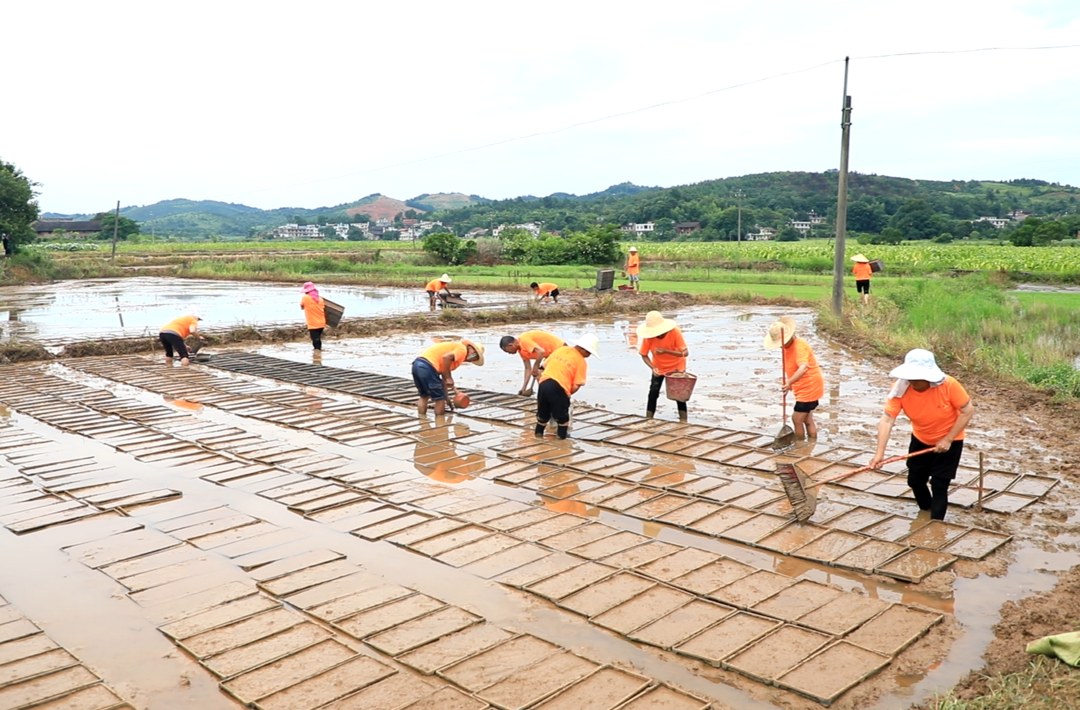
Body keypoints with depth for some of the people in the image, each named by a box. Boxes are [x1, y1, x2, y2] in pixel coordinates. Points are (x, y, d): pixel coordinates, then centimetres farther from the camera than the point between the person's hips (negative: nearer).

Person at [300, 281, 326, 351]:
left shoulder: (305, 298, -9)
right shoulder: (320, 298, 3)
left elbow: (302, 308, 8)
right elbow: (324, 309, 6)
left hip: (313, 324, -5)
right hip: (321, 323, 6)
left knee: (316, 342, -4)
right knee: (318, 339, 23)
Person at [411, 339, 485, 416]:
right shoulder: (462, 349, 0)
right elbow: (446, 357, -20)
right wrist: (449, 378, -11)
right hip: (427, 367, -9)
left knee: (424, 397, 26)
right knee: (440, 399, 6)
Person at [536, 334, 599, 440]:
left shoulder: (562, 349, 15)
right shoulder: (581, 362, 0)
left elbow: (545, 365, 18)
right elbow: (576, 386, -6)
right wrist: (568, 394, 12)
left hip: (543, 383, 5)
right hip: (558, 388, -5)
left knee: (542, 413, 25)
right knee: (562, 416, 16)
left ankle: (539, 432, 36)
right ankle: (562, 435, 25)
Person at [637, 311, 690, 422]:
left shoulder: (675, 332, -31)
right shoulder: (648, 337, -26)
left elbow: (685, 352, -33)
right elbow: (644, 355, -17)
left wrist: (666, 351, -44)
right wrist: (653, 368, -34)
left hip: (676, 366, -1)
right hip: (658, 367, 1)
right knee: (653, 391, -8)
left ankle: (683, 420, 5)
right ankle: (648, 419, 0)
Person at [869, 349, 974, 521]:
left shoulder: (949, 385, -32)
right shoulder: (900, 388, -27)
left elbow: (968, 410, -20)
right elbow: (887, 419, -31)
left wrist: (948, 439, -22)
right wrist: (880, 453, -41)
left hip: (949, 440, -3)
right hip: (920, 439, 4)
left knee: (939, 484, -6)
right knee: (915, 480, 15)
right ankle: (925, 512, 44)